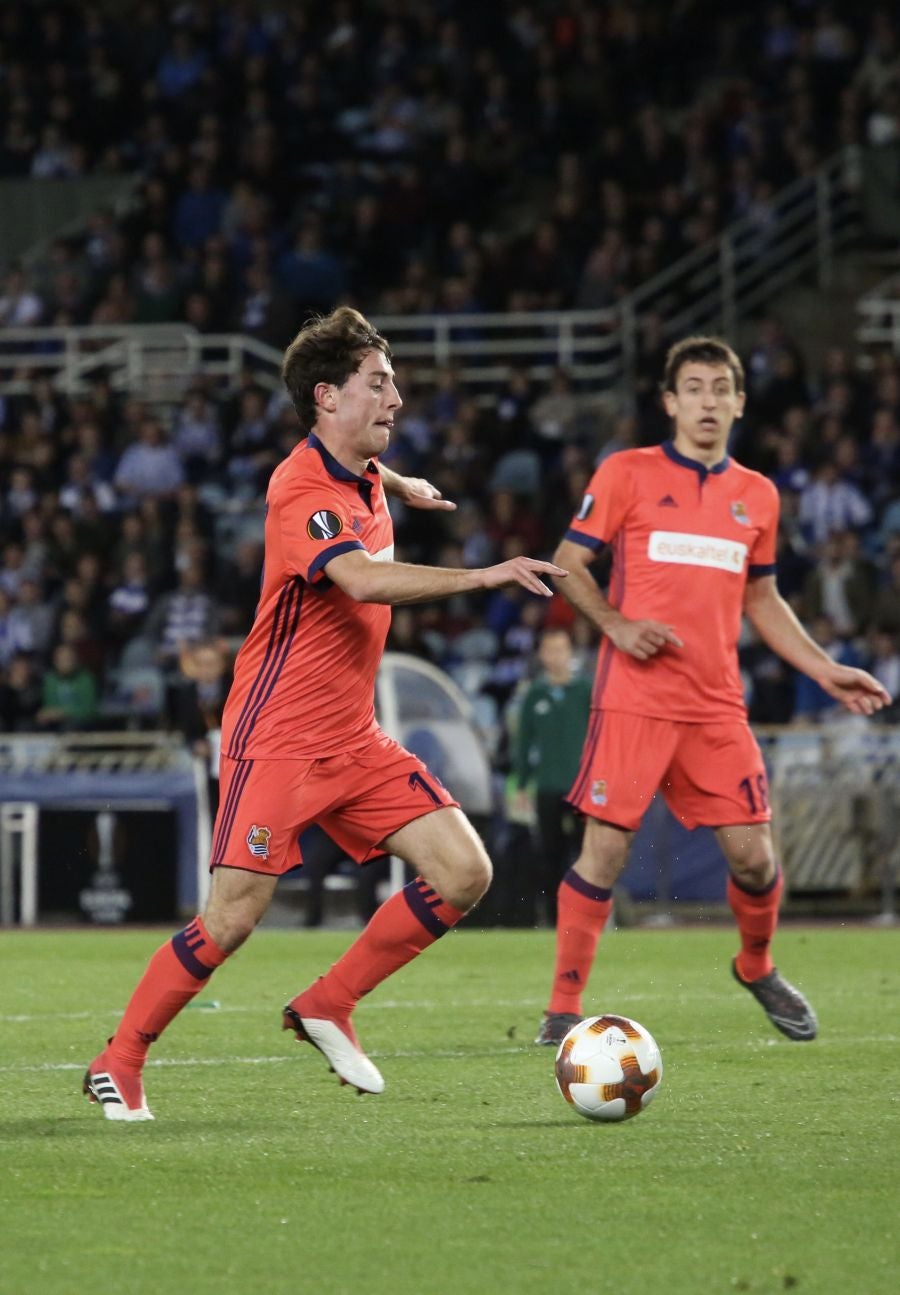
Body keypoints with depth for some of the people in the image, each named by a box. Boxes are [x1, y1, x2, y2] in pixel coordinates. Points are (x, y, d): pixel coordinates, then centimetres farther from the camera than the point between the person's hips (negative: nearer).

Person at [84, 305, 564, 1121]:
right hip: (278, 739, -8)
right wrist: (485, 576, -40)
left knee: (464, 872, -4)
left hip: (353, 740, 8)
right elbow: (362, 578, -38)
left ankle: (328, 1007, 8)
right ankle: (119, 1065, 7)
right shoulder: (300, 489, -19)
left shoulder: (359, 473, 9)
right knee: (230, 922, -11)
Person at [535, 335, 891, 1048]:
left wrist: (827, 671, 13)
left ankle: (757, 967, 30)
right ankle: (563, 1009, 0)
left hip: (717, 706, 4)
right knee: (605, 849, -8)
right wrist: (617, 625, -13)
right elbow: (569, 563, 3)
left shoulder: (757, 495, 13)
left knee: (753, 854, 1)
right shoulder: (628, 474, 0)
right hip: (635, 697, -4)